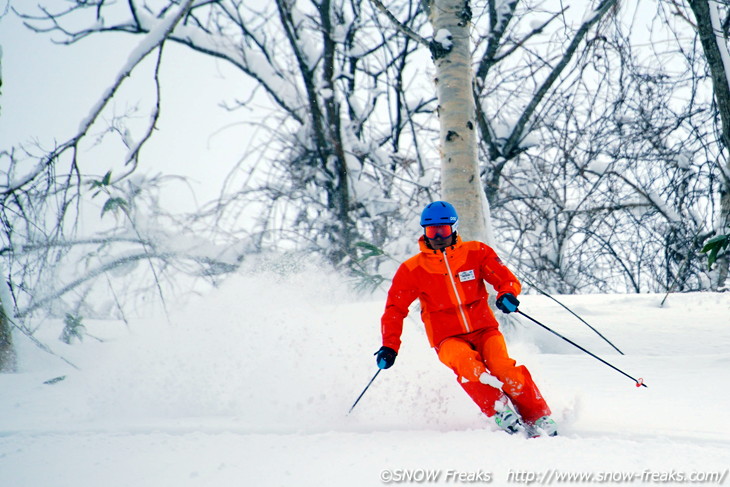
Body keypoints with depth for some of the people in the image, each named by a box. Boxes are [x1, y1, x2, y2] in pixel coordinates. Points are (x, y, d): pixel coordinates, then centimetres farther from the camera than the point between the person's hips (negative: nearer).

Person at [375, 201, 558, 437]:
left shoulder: (476, 253, 1)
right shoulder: (412, 270, 2)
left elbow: (507, 279, 1)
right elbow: (395, 309, 6)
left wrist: (507, 294, -23)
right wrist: (389, 347, -5)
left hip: (484, 329, 1)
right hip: (449, 338, 0)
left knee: (502, 367, -27)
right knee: (466, 362, -34)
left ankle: (539, 418, -21)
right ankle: (501, 412, -32)